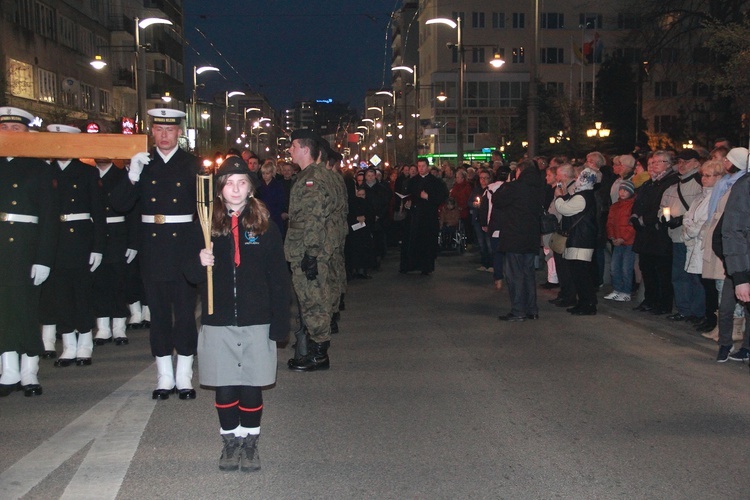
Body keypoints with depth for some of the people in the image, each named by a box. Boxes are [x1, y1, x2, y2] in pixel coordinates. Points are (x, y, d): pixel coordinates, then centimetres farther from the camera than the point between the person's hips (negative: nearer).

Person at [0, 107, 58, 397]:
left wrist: (44, 257, -8)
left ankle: (29, 373, 9)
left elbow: (49, 217, 0)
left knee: (25, 305, 0)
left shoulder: (39, 168, 5)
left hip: (26, 246, -2)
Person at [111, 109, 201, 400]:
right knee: (158, 311, 8)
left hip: (183, 245, -2)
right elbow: (119, 204, 0)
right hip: (152, 247, 2)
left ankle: (184, 376, 11)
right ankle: (164, 376, 17)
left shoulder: (192, 165, 2)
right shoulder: (142, 164, 7)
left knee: (185, 310, 2)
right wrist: (132, 176, -15)